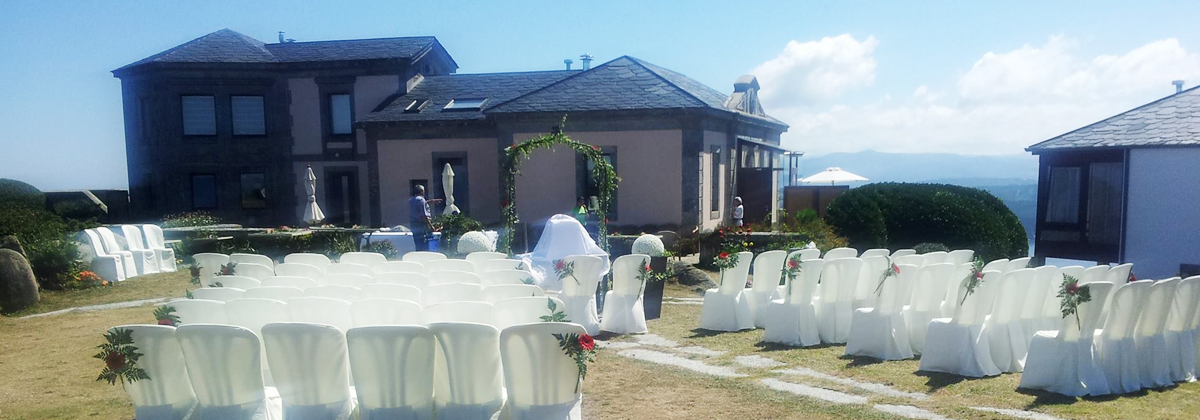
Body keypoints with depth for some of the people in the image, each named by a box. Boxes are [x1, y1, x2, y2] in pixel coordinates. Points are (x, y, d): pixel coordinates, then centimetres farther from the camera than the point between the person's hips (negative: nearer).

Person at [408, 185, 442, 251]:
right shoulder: (420, 199, -13)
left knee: (418, 247, 14)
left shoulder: (411, 200, 13)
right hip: (422, 226, -9)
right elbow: (423, 215, -19)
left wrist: (431, 201, 41)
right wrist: (431, 227, -17)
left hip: (413, 226, 9)